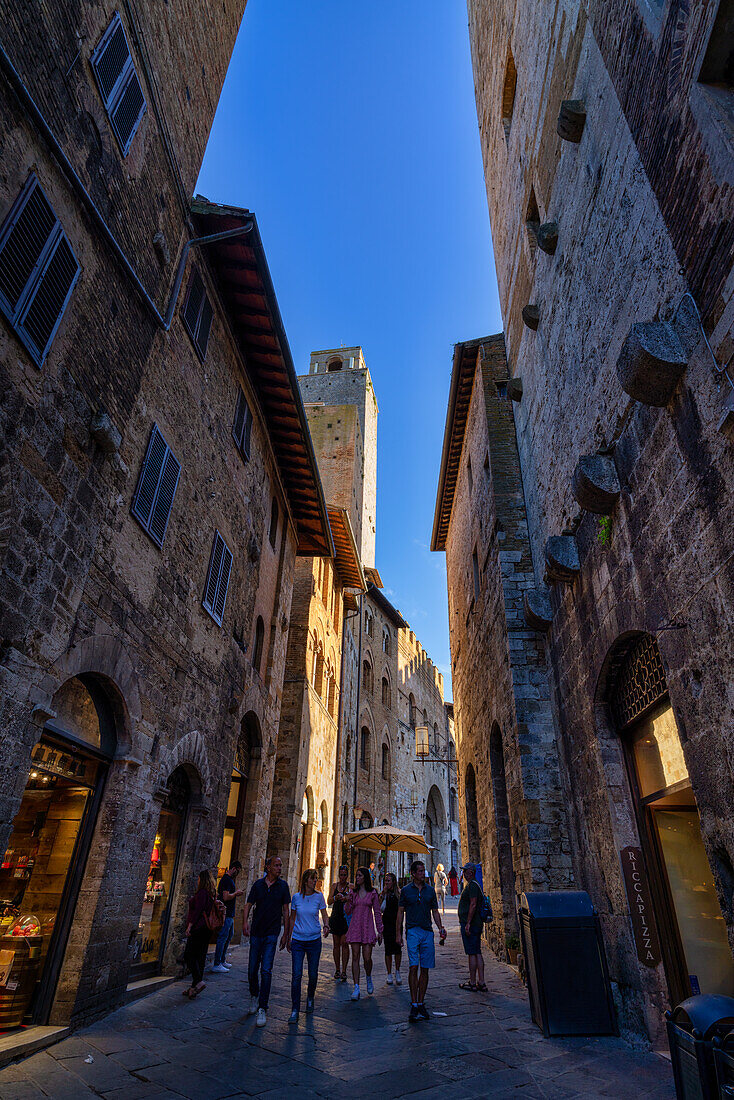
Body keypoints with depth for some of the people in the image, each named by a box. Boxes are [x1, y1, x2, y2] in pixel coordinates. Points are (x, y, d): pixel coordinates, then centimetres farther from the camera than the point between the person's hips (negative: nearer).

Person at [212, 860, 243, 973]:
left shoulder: (229, 879, 16)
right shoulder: (227, 880, -18)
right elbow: (226, 897, -26)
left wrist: (236, 894, 13)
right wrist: (236, 893, -13)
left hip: (229, 914, 11)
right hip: (226, 914, -11)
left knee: (229, 936, 19)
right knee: (222, 939, -6)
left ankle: (222, 961, 29)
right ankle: (217, 965, -1)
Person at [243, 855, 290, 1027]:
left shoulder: (283, 886, 0)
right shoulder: (258, 884, 1)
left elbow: (285, 911, 5)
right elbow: (248, 905, -1)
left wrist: (285, 934, 3)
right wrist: (245, 921, -20)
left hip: (272, 933, -2)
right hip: (256, 932, 2)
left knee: (266, 970, -10)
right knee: (252, 969, 10)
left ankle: (262, 1009, 0)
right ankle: (254, 996, 37)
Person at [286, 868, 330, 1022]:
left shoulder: (319, 896, -5)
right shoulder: (296, 897, -3)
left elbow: (324, 915, 2)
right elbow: (292, 919, 9)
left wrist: (326, 926, -19)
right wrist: (288, 938, 13)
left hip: (314, 940, 0)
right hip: (298, 940, 0)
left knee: (313, 974, 10)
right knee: (296, 975, -7)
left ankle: (310, 999, 36)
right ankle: (295, 1011, 3)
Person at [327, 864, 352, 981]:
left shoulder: (351, 886, 0)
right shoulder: (334, 885, 7)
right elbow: (329, 901, -1)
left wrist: (346, 898, -30)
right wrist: (335, 898, -21)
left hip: (346, 918, -3)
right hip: (335, 917, 3)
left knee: (344, 943, -7)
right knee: (336, 944, 7)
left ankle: (344, 971, 0)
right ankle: (337, 970, 18)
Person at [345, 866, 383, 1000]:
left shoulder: (373, 893, 1)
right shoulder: (353, 892, 8)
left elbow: (377, 913, 5)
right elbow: (347, 911, 8)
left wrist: (379, 931, 3)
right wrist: (349, 900, -10)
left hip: (368, 927, -2)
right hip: (355, 926, 2)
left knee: (367, 957, -3)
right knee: (355, 957, -1)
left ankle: (369, 979, 27)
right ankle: (356, 987, 8)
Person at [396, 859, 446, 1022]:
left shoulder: (430, 890, 9)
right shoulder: (406, 890, 2)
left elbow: (435, 912, 13)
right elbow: (400, 912, 5)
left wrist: (441, 928, -1)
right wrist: (398, 933, 1)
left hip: (428, 932, 3)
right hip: (412, 931, -3)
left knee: (425, 969, 5)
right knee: (413, 966, -11)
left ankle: (421, 1004, 16)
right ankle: (413, 1005, -3)